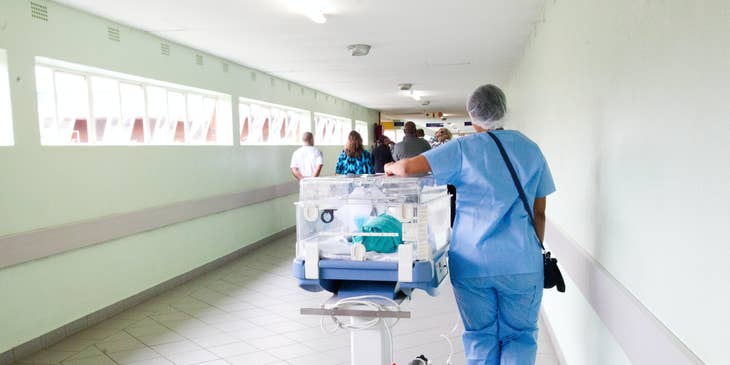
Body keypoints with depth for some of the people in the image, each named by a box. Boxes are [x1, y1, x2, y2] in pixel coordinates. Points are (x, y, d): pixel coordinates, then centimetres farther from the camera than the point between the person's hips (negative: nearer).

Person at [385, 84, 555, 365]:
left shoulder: (463, 149, -4)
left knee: (480, 338, 13)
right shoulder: (530, 149, 6)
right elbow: (539, 212, 9)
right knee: (519, 336, 13)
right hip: (522, 263, 2)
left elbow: (407, 167, -13)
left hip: (472, 263, -1)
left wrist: (392, 167, 10)